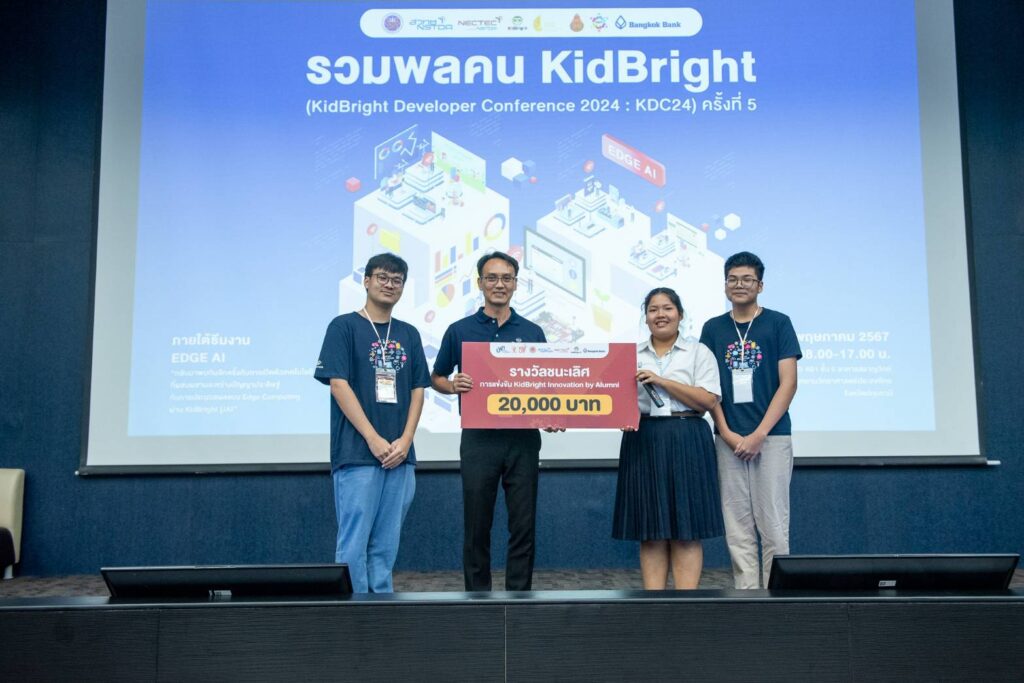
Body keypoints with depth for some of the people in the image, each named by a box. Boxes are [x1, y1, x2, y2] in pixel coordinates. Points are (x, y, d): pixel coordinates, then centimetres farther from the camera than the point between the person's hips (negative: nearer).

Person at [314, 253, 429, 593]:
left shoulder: (409, 334, 15)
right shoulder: (344, 326, 0)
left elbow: (417, 390, 12)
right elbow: (338, 385, -8)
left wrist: (405, 441, -3)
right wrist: (374, 440, -13)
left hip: (399, 456, 5)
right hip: (357, 454, -5)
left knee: (386, 545, 10)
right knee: (354, 544, -4)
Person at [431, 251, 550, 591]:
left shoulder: (532, 332, 8)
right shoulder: (460, 330, 5)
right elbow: (436, 378, 12)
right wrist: (453, 385, -10)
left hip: (523, 438, 1)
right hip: (479, 439, -1)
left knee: (523, 527, 4)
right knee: (477, 528, 5)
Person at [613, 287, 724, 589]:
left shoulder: (699, 352, 5)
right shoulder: (631, 354, 13)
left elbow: (708, 400, -6)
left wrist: (662, 381, -11)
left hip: (687, 442, -2)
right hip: (643, 441, 2)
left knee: (686, 529, -2)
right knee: (650, 529, 4)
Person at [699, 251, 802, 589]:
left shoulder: (778, 323, 2)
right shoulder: (713, 328, 11)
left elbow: (788, 383, -3)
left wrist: (759, 434, -10)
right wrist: (727, 433, -4)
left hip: (771, 437, -3)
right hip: (729, 440, 3)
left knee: (773, 526, -2)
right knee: (738, 529, 5)